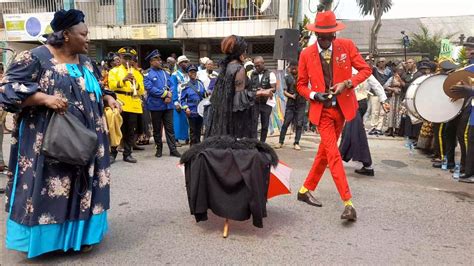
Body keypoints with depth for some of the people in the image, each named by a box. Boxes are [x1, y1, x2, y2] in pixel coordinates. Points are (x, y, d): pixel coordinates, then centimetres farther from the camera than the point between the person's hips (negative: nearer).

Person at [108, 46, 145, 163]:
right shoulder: (114, 71, 8)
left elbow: (142, 91, 5)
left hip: (134, 105, 3)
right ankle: (113, 153, 12)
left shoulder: (137, 73, 15)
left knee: (130, 131, 4)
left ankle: (127, 154, 12)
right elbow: (112, 86, -9)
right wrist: (123, 80, -23)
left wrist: (135, 83, -14)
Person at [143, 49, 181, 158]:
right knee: (157, 129, 8)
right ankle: (159, 149, 20)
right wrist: (165, 94, -15)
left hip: (168, 105, 4)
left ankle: (173, 149, 6)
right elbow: (150, 88, -14)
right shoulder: (148, 75, -3)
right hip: (156, 106, -3)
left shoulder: (165, 73, 13)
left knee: (170, 128, 3)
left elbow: (171, 86, 8)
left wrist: (169, 96, -11)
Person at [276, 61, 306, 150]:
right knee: (286, 123, 0)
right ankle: (281, 142, 9)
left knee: (299, 124, 1)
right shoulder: (287, 77, 4)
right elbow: (285, 91, 3)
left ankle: (296, 143, 9)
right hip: (290, 103, 1)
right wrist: (291, 96, -14)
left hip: (301, 103, 0)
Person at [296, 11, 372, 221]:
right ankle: (348, 203, -7)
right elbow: (301, 85, 4)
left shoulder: (347, 46, -3)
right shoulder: (306, 54, -3)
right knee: (333, 154, -11)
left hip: (342, 107, 2)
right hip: (322, 110, -2)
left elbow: (365, 69, 1)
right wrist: (314, 95, -15)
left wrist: (347, 83, -15)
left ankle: (306, 190, 28)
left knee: (324, 152, 12)